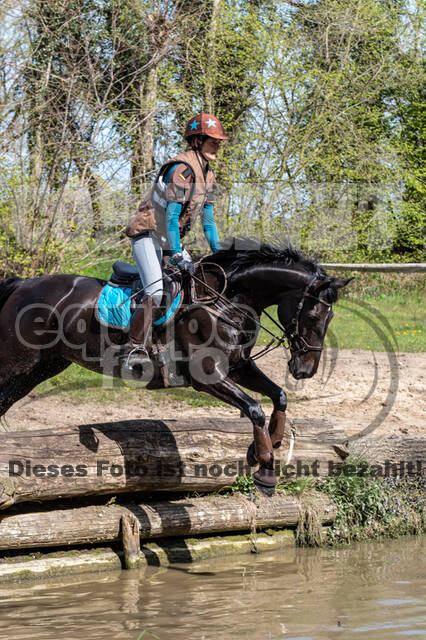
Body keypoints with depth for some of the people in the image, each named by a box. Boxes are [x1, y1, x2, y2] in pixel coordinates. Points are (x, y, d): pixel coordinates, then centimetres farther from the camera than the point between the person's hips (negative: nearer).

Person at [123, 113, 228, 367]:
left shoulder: (207, 175, 10)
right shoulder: (182, 169, -21)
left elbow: (208, 220, 16)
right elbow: (172, 217, -24)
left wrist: (218, 252, 10)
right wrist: (177, 256, -26)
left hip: (169, 238, 10)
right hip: (148, 233, -10)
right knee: (156, 292, -24)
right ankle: (136, 348, -24)